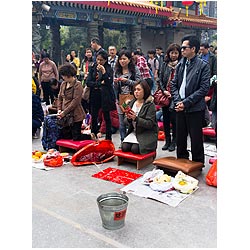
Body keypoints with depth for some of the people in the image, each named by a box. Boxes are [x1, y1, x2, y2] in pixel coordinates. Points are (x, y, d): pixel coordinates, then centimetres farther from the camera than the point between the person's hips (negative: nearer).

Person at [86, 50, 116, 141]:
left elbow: (109, 82, -13)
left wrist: (103, 72, -21)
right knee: (94, 117, 8)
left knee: (107, 117, 5)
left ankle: (108, 138, 12)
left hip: (105, 96, -3)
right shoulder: (93, 68, 7)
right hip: (94, 96, 3)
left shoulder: (109, 69, -1)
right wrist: (100, 83, -12)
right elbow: (88, 82, -2)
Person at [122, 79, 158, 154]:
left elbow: (150, 124, -17)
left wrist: (136, 119, -27)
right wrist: (128, 119, -15)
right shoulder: (131, 103, 8)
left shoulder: (150, 105, -10)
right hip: (134, 132, 5)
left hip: (147, 134, -5)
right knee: (124, 147, -18)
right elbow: (125, 121, 9)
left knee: (135, 149, -24)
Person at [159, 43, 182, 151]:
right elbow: (160, 80, 10)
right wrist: (164, 91, -4)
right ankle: (167, 140, 24)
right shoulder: (165, 64, 8)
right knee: (165, 119, 10)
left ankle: (174, 141, 13)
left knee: (174, 119, -3)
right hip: (165, 96, 4)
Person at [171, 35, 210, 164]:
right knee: (180, 137, 14)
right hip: (180, 107, 5)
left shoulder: (203, 66, -6)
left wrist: (186, 103, -16)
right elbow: (173, 84, 10)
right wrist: (177, 101, -5)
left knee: (196, 139, 3)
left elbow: (203, 88, -12)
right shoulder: (180, 64, 10)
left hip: (195, 109, -5)